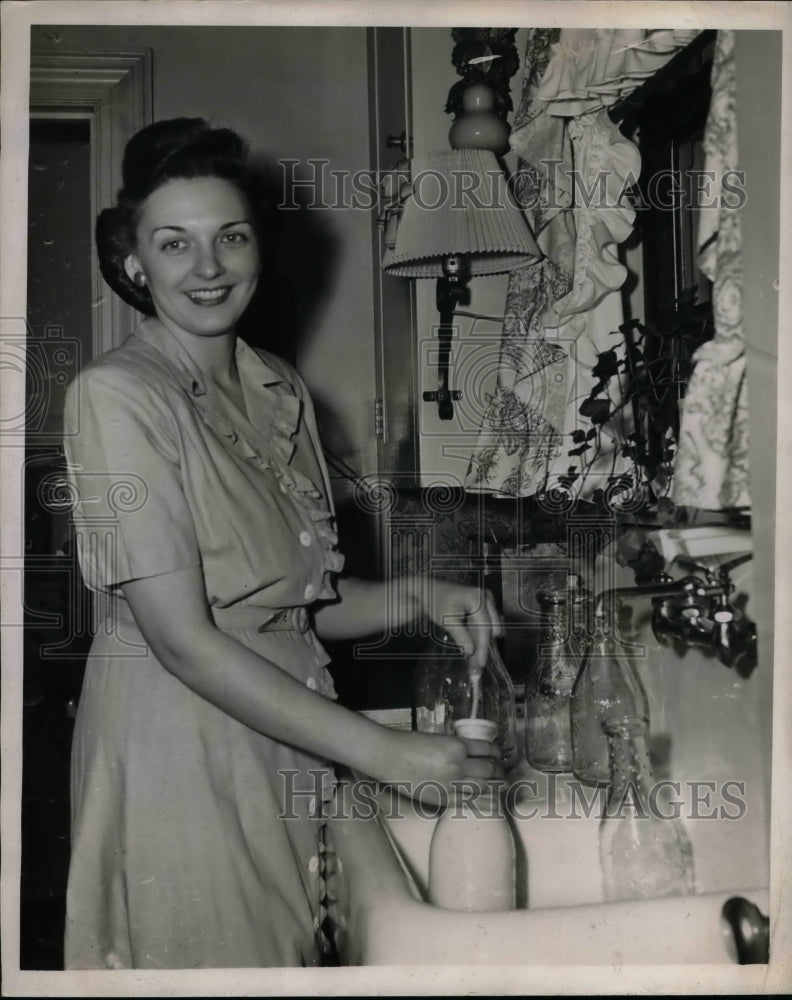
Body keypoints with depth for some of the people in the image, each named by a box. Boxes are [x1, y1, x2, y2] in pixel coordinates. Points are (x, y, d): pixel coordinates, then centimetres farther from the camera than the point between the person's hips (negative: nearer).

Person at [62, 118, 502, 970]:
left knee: (290, 953, 17)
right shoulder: (117, 395, -15)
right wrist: (379, 752, -22)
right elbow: (182, 637, -21)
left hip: (288, 752, 7)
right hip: (178, 754, -6)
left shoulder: (280, 392, 7)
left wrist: (420, 598, -7)